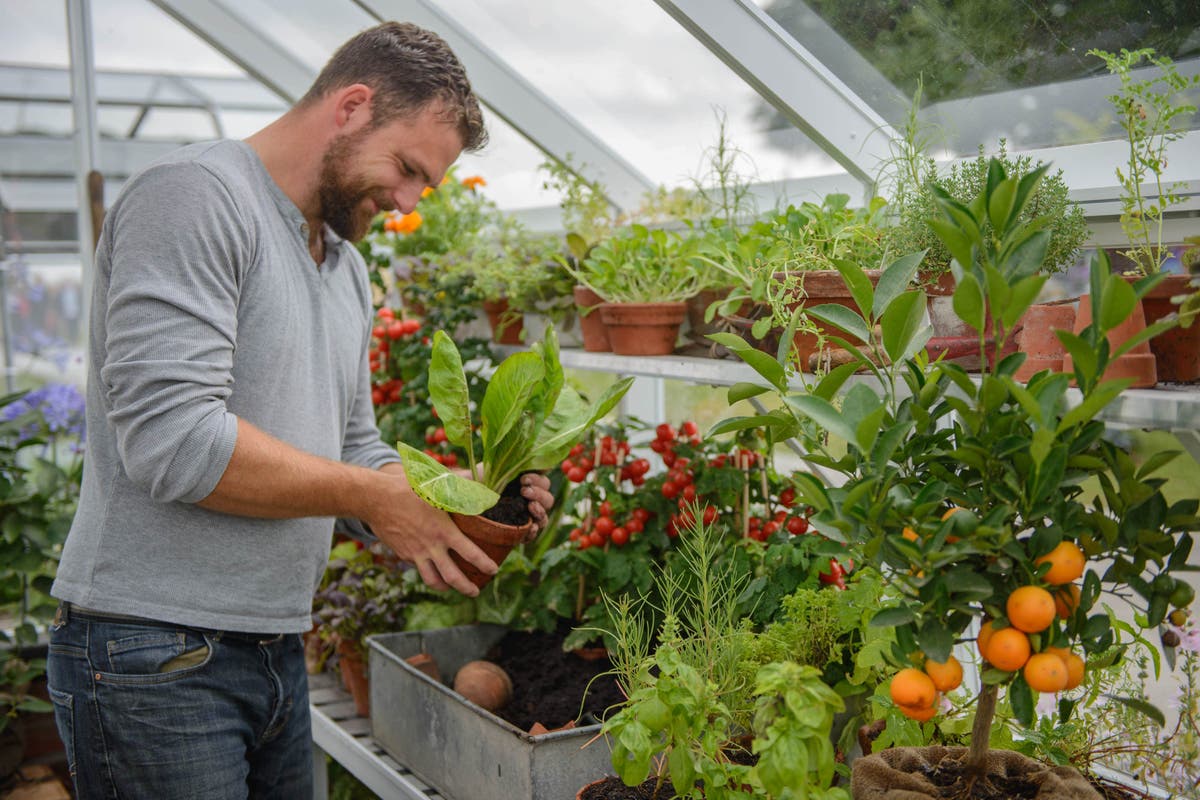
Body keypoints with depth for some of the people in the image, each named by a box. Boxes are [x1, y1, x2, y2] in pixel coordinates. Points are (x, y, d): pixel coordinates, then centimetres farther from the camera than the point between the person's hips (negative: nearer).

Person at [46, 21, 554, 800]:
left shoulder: (347, 268, 15)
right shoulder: (194, 195, -14)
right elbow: (171, 438, -24)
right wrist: (371, 498, -16)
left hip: (278, 647, 9)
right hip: (152, 651, -8)